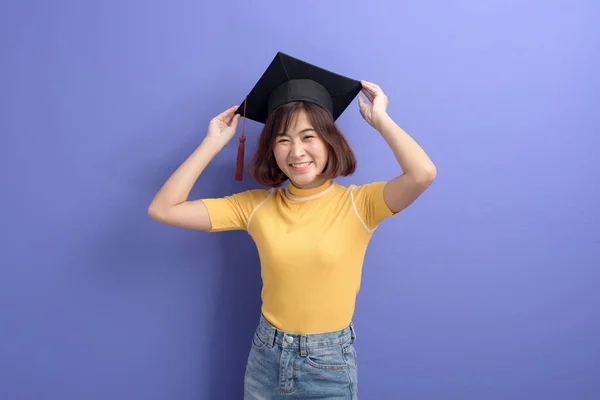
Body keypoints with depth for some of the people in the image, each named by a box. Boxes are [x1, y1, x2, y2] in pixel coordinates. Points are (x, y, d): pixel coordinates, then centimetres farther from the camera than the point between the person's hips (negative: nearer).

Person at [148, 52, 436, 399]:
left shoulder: (358, 204, -13)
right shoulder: (256, 205, -7)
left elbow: (423, 173, -32)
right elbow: (163, 209, -9)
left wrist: (379, 119, -17)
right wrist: (214, 143, -11)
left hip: (329, 365, -2)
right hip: (265, 357, 3)